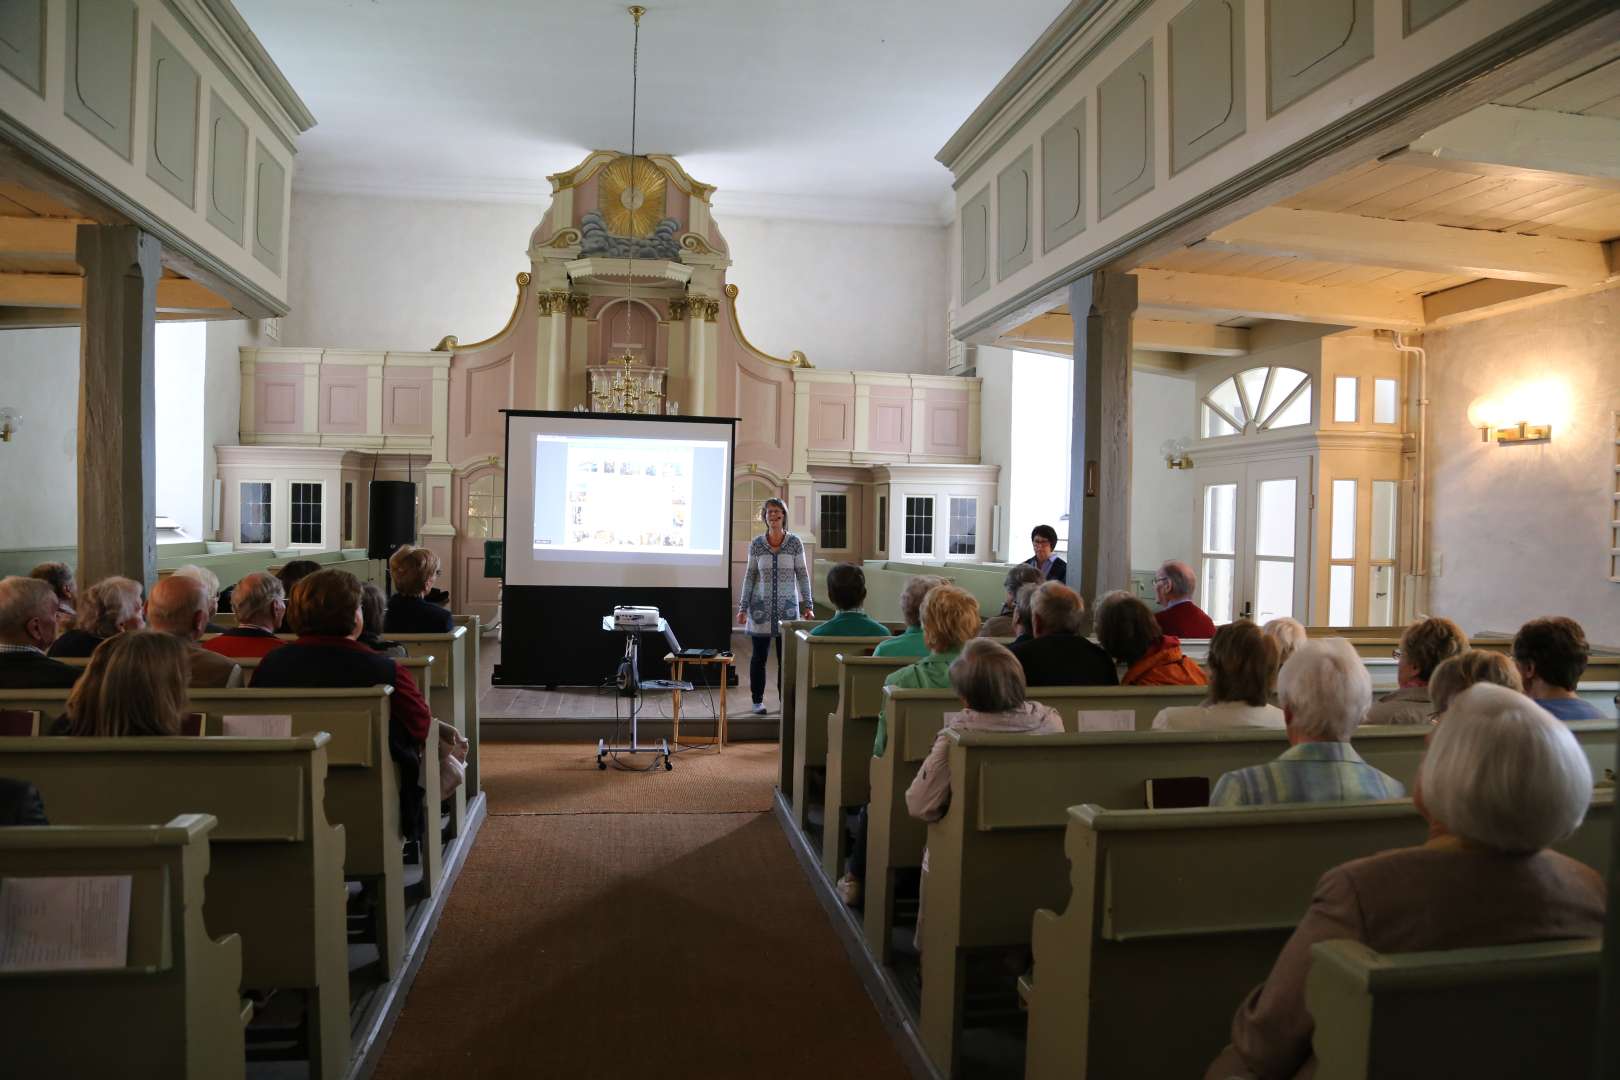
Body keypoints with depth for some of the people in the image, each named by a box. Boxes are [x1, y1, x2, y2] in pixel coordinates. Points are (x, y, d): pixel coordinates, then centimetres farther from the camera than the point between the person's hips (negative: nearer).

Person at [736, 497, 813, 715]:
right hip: (761, 607, 0)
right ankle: (758, 700, 17)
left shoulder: (795, 543, -1)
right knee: (759, 656, 6)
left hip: (787, 607, 0)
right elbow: (750, 576, 5)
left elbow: (802, 575, 2)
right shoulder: (756, 544, 1)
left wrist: (808, 606, -2)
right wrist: (743, 607, 1)